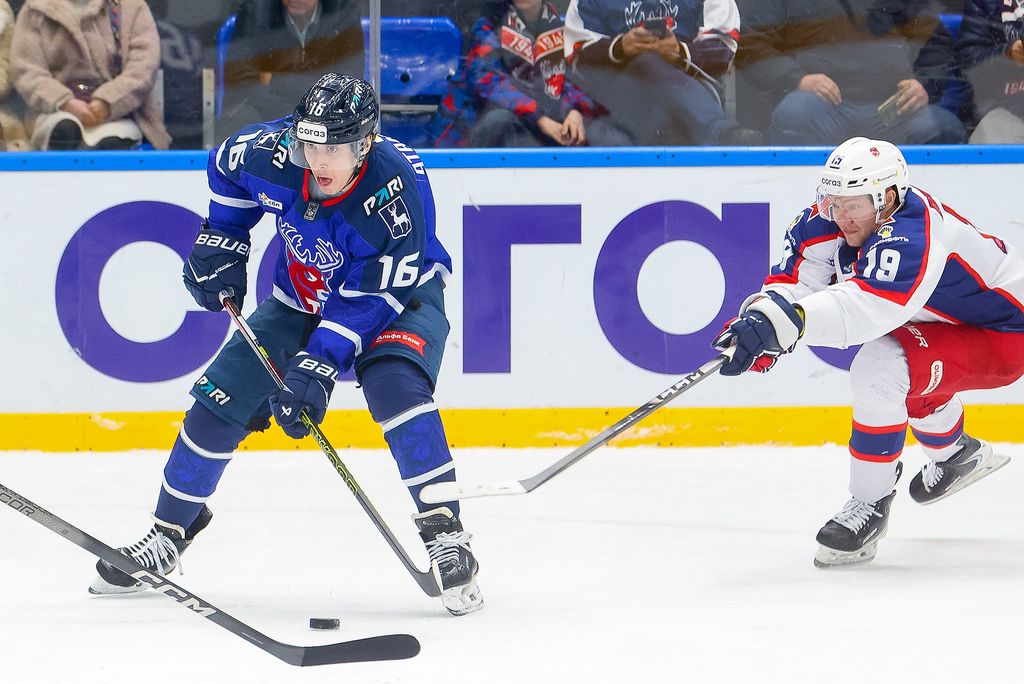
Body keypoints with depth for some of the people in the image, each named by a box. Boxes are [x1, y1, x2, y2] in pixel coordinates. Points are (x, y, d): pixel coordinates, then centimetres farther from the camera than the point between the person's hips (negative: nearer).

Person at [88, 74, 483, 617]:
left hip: (399, 294, -5)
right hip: (303, 295, 5)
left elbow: (369, 298, -32)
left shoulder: (397, 189, -36)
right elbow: (227, 165, 3)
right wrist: (221, 240, -1)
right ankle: (170, 531, 21)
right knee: (221, 400, 0)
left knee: (394, 385, -33)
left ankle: (445, 534, -26)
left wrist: (318, 367, -37)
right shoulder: (272, 153, -24)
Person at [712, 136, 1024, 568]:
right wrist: (761, 315, -36)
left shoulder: (911, 237, -35)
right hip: (946, 320, 10)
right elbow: (799, 277, -14)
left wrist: (780, 322, -61)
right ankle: (956, 454, 54)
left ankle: (870, 504, -17)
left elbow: (865, 308, -50)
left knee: (879, 370, -28)